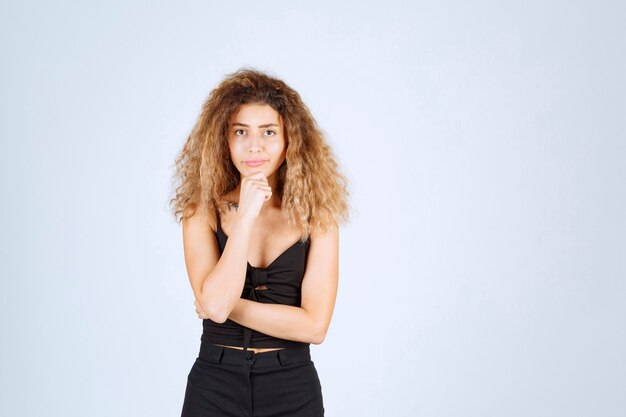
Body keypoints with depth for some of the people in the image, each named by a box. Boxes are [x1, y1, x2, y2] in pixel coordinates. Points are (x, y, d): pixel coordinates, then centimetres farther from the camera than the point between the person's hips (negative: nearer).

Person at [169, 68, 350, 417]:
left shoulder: (317, 215, -5)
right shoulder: (203, 212, -5)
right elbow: (214, 303, -18)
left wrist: (228, 305, -11)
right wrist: (245, 217, -21)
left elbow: (315, 325, -11)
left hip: (293, 389, 0)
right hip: (214, 386, 0)